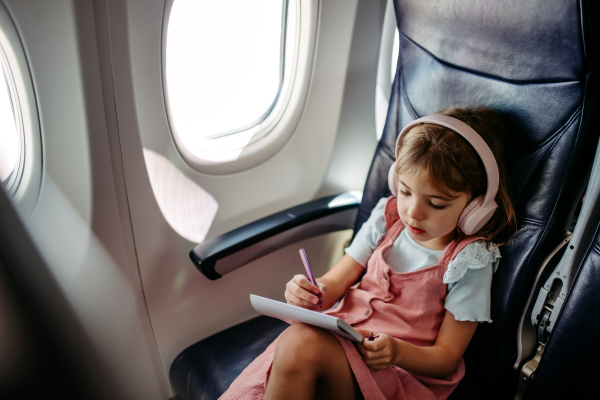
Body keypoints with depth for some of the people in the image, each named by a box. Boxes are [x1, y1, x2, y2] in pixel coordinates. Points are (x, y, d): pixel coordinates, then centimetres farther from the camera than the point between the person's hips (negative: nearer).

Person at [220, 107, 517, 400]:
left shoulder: (470, 262, -10)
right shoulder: (388, 216, 3)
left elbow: (446, 357, -5)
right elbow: (337, 281, 7)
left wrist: (397, 351, -25)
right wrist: (313, 292, -17)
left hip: (408, 367, -4)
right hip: (344, 337, 4)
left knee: (301, 342, -32)